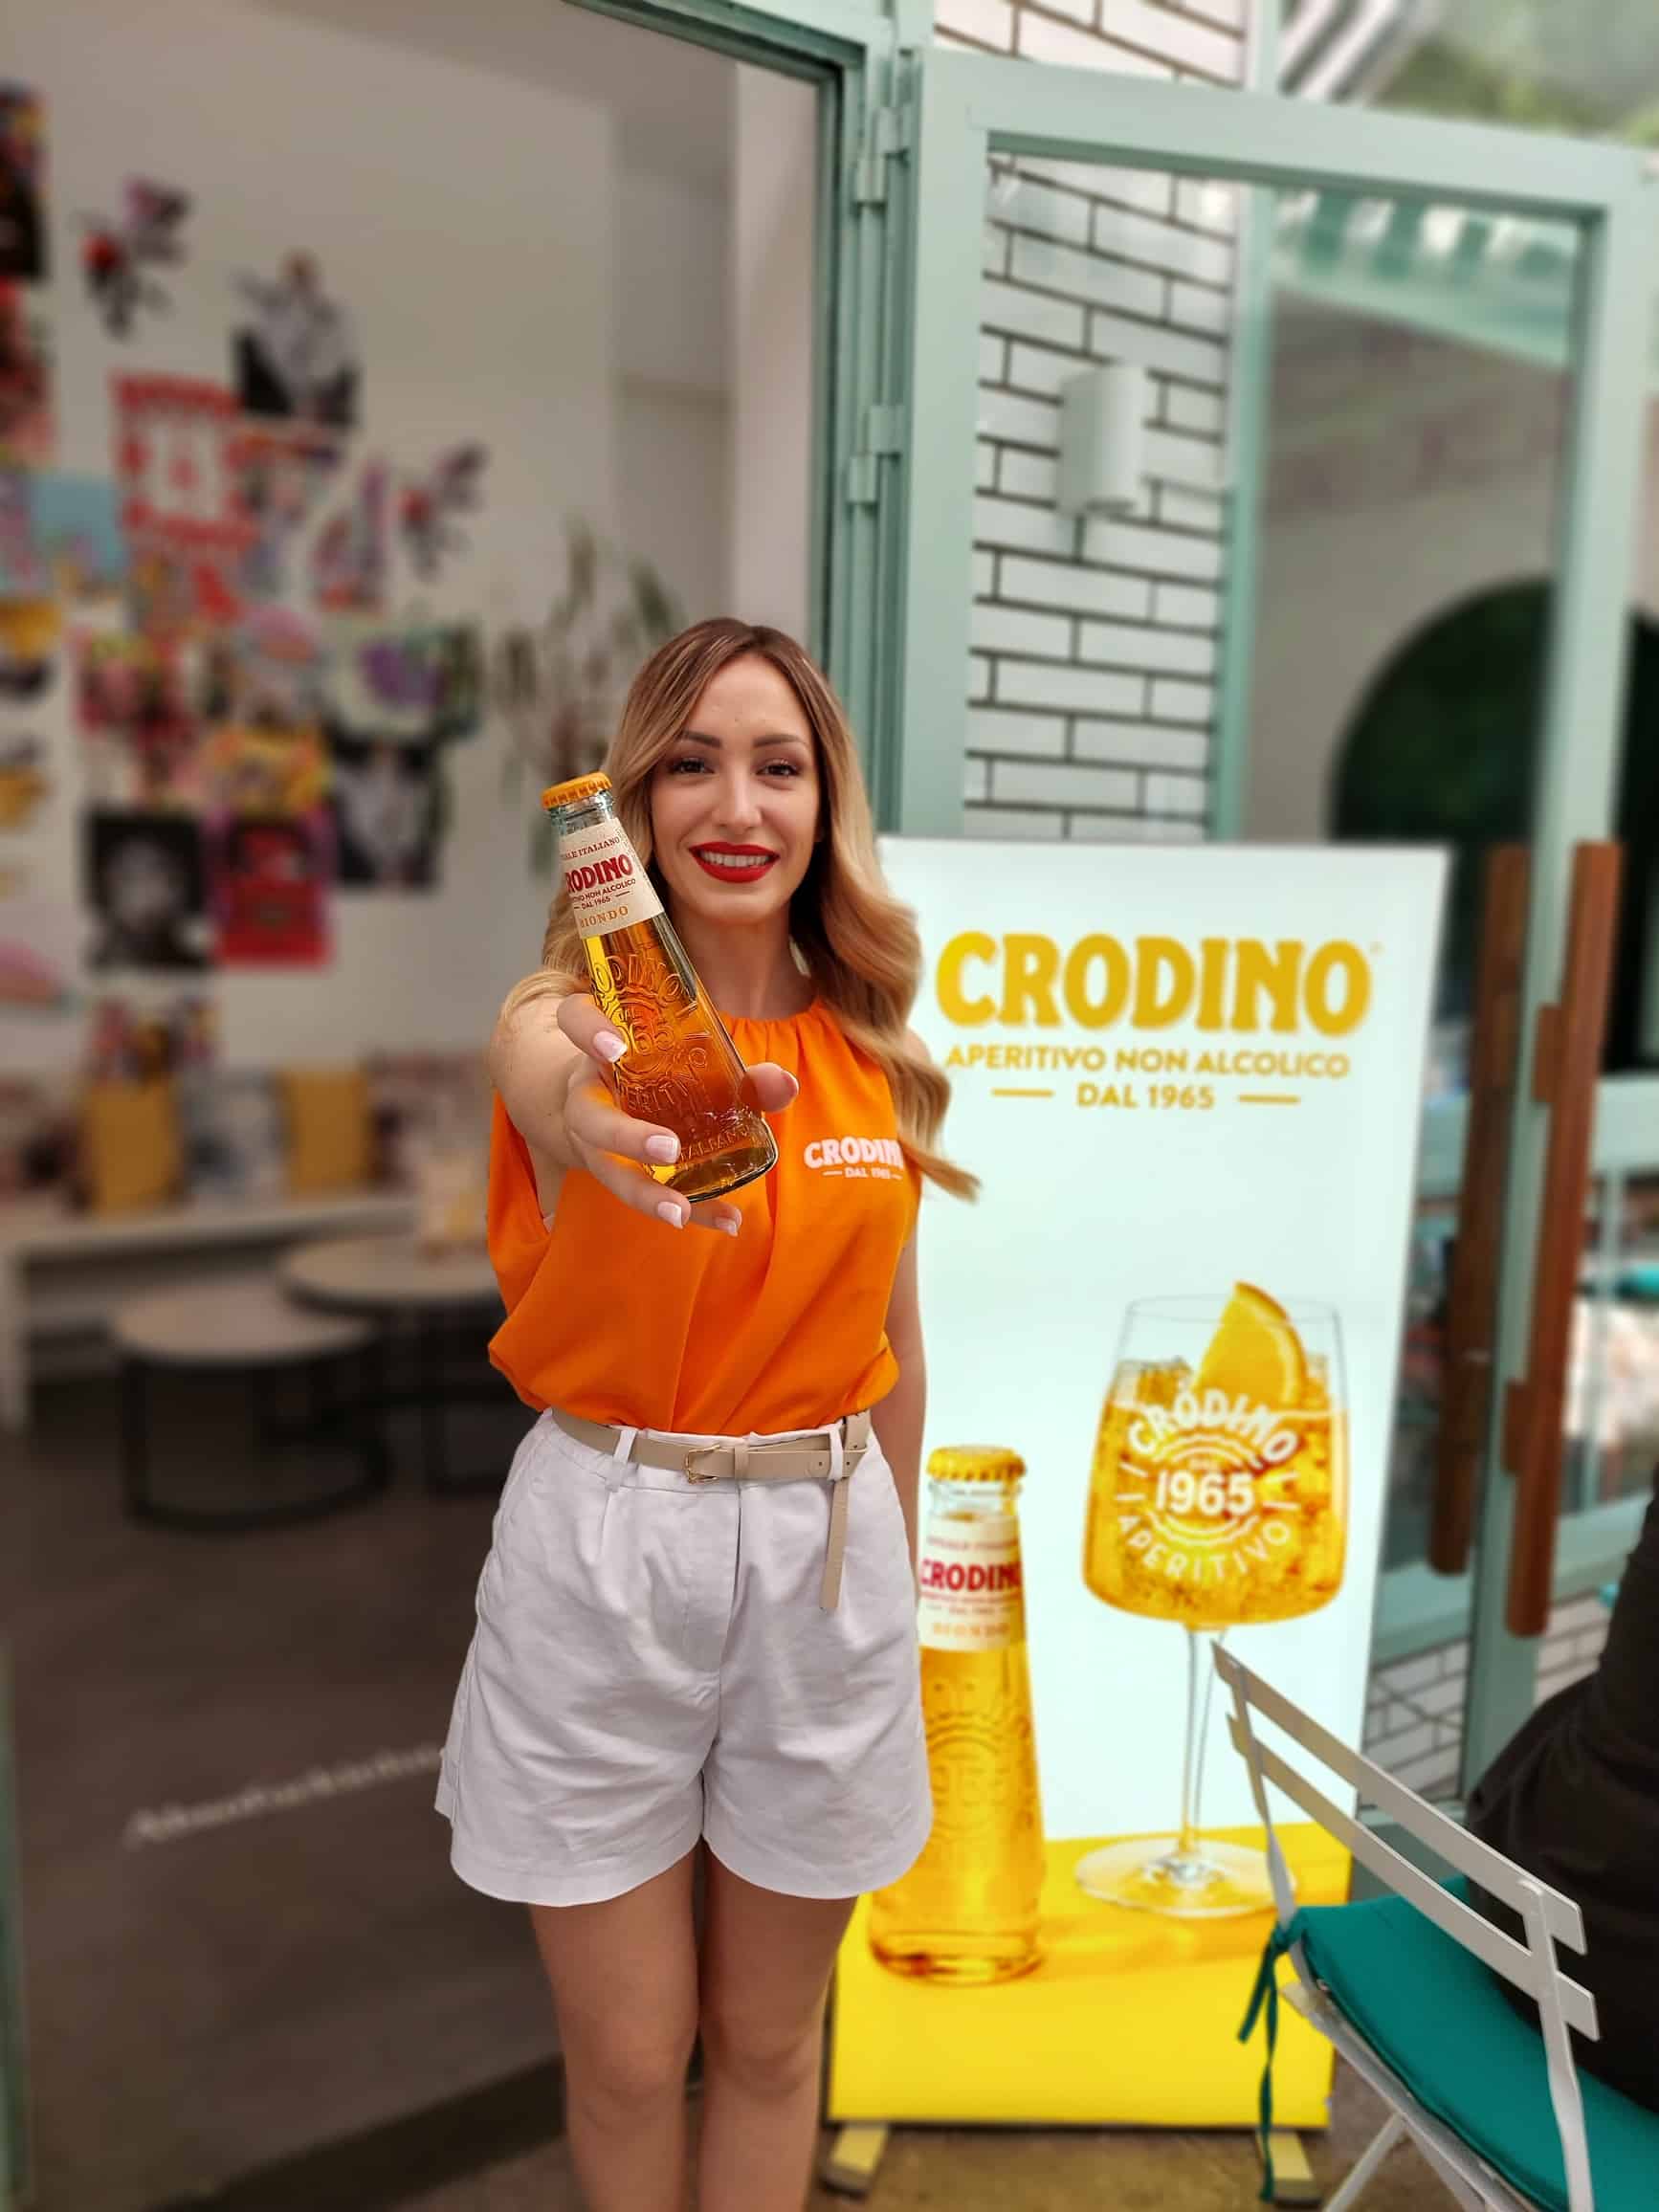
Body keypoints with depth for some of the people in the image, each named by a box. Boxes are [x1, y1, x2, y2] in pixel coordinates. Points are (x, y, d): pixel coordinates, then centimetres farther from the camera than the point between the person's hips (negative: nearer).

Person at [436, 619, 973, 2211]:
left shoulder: (873, 1050, 0)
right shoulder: (565, 1016, -10)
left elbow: (894, 1341, 8)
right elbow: (560, 1099, -37)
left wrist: (894, 1568, 15)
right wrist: (603, 1112, -60)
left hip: (826, 1553, 3)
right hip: (601, 1546, -2)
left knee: (767, 2039, 20)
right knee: (628, 2059, 16)